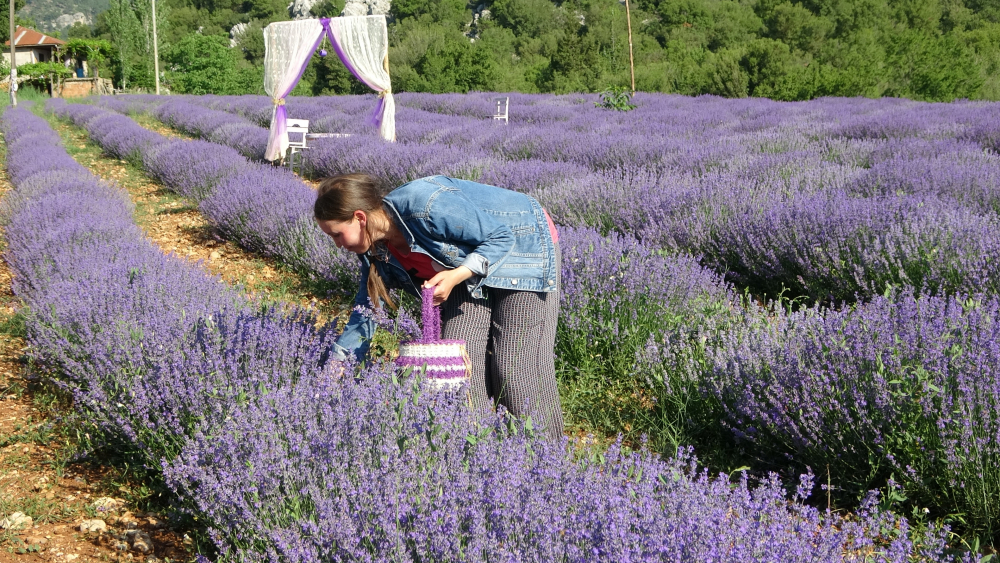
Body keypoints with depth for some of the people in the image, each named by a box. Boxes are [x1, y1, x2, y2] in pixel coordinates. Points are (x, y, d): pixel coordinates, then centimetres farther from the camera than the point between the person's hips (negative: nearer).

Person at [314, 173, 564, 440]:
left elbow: (502, 237, -24)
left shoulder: (425, 206, -33)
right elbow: (367, 308, 3)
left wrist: (455, 277, -35)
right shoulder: (376, 248, -7)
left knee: (515, 365, -11)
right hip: (470, 273, 8)